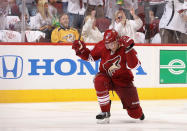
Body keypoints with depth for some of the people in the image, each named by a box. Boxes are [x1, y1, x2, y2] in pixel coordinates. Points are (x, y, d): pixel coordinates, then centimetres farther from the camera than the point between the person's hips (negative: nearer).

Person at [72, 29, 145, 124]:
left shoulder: (124, 48, -20)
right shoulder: (102, 46, -13)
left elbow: (133, 66, -32)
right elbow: (90, 56, 3)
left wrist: (129, 49, -41)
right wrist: (81, 50, -15)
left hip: (123, 80, -1)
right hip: (107, 77, 1)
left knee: (135, 114, 1)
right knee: (99, 80, -38)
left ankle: (139, 113, 45)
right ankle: (105, 112, -25)